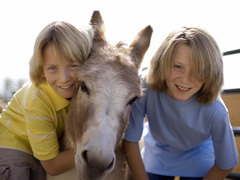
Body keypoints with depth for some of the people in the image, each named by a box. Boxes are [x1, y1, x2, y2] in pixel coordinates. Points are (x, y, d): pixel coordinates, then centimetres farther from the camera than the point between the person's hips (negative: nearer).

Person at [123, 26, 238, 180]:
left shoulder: (215, 111, -34)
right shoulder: (145, 89, -34)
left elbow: (226, 164, -18)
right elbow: (130, 140, -21)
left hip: (197, 164, 0)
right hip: (155, 158, 1)